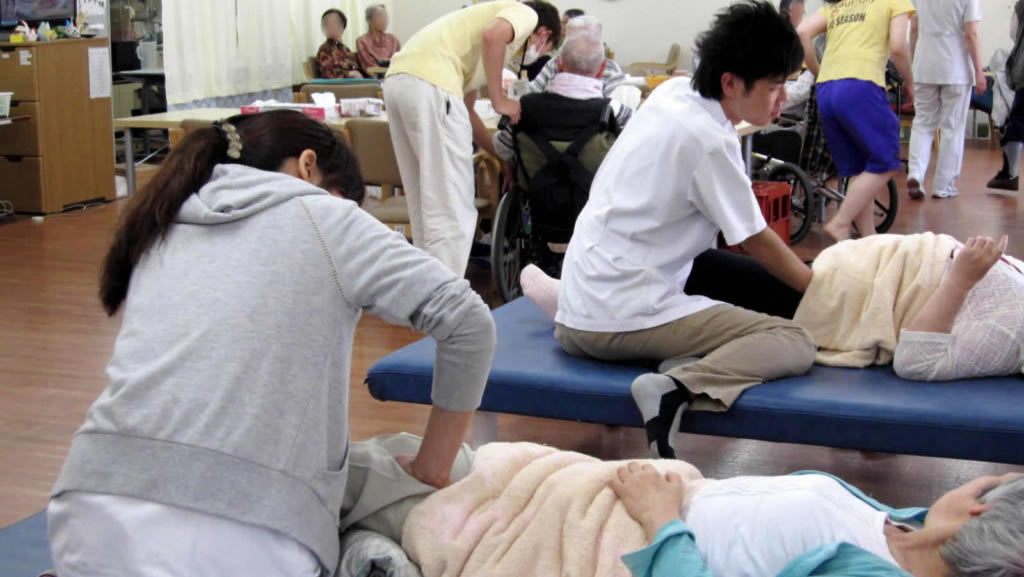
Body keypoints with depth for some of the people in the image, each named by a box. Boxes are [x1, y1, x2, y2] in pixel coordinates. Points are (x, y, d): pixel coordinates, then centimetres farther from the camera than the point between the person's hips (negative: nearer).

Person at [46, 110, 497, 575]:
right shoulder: (321, 217, 9)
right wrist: (432, 470, 14)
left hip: (98, 517, 5)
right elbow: (468, 321, 4)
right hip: (241, 536, -5)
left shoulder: (162, 227, 24)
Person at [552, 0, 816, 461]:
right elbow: (757, 242, -2)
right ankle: (679, 390, -31)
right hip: (623, 321, -9)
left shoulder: (672, 92, 7)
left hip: (576, 314, 9)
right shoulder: (710, 141, -14)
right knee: (795, 343, -16)